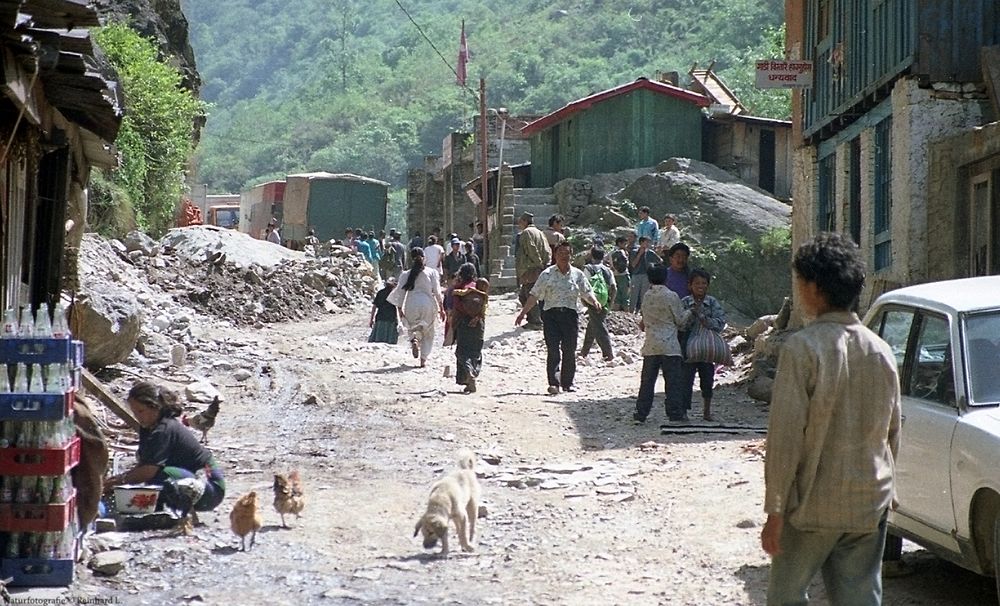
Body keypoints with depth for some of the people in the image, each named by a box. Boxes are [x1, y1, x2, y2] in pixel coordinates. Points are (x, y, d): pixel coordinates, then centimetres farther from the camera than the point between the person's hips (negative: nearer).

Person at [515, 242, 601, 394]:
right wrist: (523, 313, -1)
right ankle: (553, 383, -14)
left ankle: (567, 383, 16)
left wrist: (594, 302, -9)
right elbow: (534, 295, 5)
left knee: (569, 351, 4)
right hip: (551, 314, -2)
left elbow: (587, 293, 12)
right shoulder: (547, 274, 6)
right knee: (553, 350, -11)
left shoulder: (577, 275, 11)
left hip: (570, 314, 2)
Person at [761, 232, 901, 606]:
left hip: (813, 505, -5)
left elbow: (786, 435, -15)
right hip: (871, 505, 5)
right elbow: (892, 432, 13)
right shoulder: (881, 351, 5)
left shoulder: (802, 348, -14)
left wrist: (775, 511, -12)